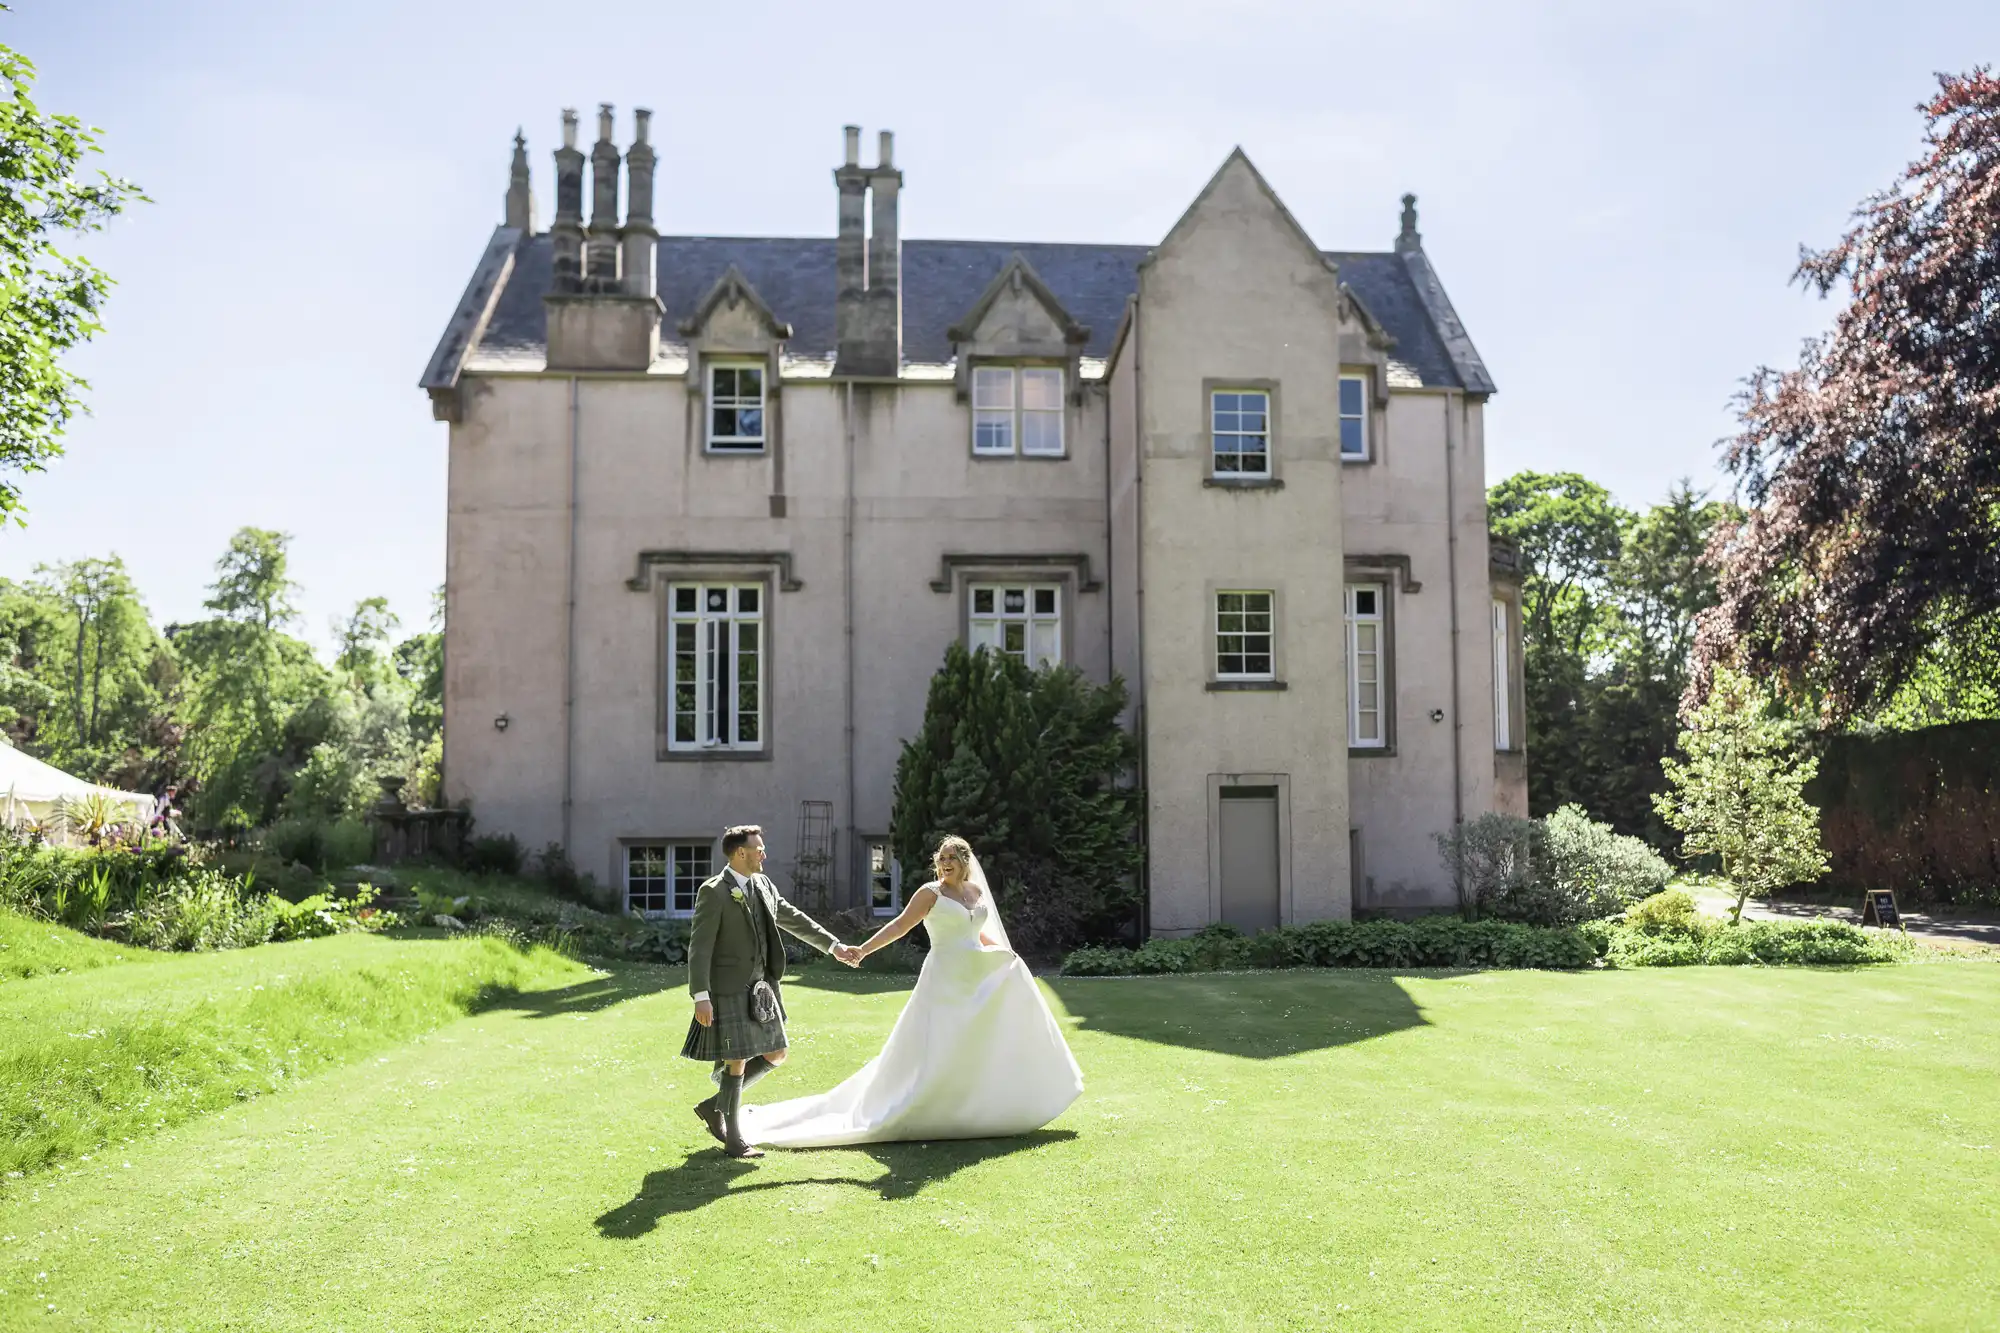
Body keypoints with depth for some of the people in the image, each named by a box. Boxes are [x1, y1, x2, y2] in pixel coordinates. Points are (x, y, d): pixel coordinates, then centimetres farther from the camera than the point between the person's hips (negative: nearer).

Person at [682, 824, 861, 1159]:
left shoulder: (764, 886, 10)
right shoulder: (714, 892, -12)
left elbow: (795, 920, 17)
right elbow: (700, 946, -15)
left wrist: (835, 946, 14)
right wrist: (701, 996, -21)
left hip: (760, 989, 8)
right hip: (730, 990, -8)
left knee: (775, 1055, 11)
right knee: (737, 1062, -4)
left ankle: (715, 1106, 25)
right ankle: (733, 1139, 10)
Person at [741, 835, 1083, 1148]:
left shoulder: (977, 890, 12)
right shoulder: (931, 893, -5)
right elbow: (899, 926, -10)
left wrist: (1007, 953, 15)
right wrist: (863, 950, -20)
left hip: (979, 980, 6)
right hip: (946, 981, -6)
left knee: (983, 1049, 9)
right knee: (936, 1055, -8)